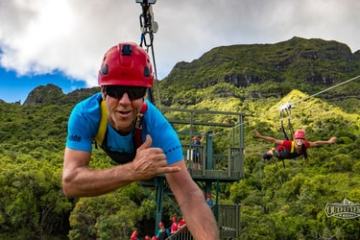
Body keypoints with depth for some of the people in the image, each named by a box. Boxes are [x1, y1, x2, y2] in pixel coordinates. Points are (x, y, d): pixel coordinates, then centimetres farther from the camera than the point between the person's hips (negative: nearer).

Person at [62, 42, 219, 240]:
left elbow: (188, 193, -56)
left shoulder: (156, 126, -48)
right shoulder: (84, 115, -45)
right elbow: (70, 183, -55)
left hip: (146, 149, -1)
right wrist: (133, 171, -69)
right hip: (112, 152, 1)